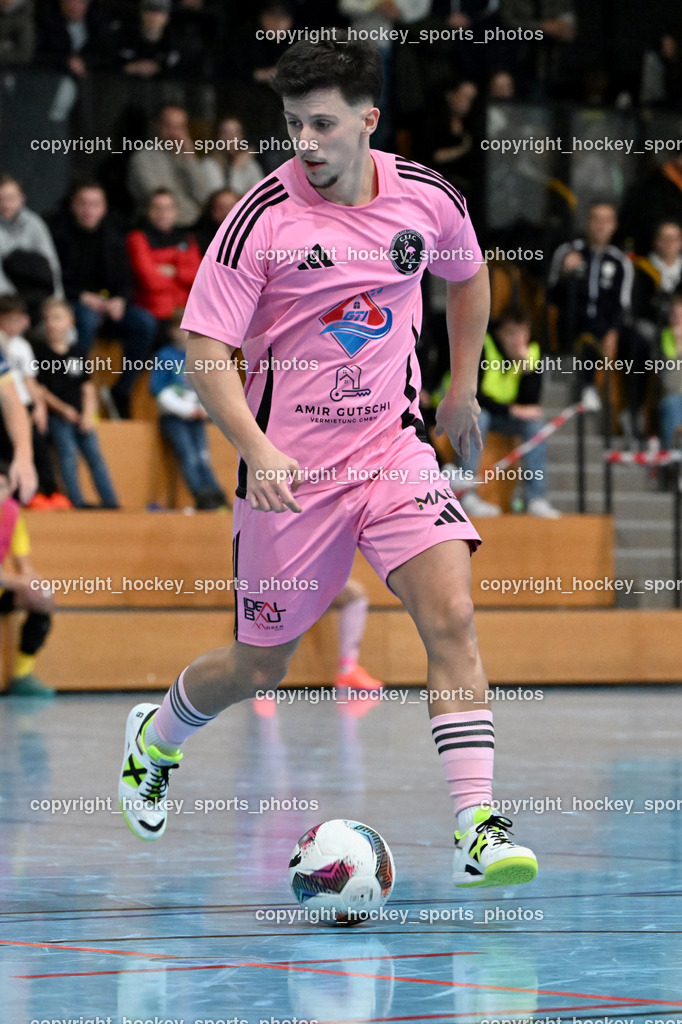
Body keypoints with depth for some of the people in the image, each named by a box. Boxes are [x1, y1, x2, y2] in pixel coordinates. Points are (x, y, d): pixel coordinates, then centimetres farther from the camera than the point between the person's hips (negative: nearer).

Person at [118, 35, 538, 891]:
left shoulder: (428, 199, -2)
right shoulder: (263, 217, -14)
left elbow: (469, 277, 21)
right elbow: (204, 348, -13)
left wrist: (462, 391, 23)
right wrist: (258, 450, -27)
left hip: (393, 446, 2)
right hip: (288, 466, -2)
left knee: (451, 616, -19)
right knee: (259, 667, 9)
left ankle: (478, 830, -20)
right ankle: (155, 737, 42)